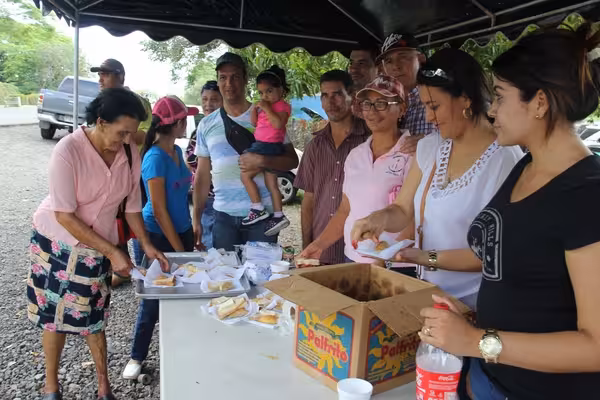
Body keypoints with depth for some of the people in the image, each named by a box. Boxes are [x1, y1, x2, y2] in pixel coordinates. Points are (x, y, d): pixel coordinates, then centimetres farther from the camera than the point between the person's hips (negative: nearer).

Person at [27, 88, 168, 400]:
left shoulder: (130, 154, -14)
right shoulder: (67, 151, -26)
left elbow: (132, 205, -2)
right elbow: (65, 215, -24)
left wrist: (147, 245, -10)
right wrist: (112, 252, -25)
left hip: (96, 247, 3)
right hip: (56, 240, -2)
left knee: (92, 316, 9)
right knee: (54, 315, 11)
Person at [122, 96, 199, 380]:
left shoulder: (177, 151, 5)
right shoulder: (155, 157, -20)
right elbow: (159, 210, -19)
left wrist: (190, 233, 14)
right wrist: (179, 250, -16)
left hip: (182, 230, 7)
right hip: (160, 235, -7)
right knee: (154, 295, 6)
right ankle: (137, 356, 26)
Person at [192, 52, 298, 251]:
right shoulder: (206, 125, 8)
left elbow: (292, 160, -2)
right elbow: (202, 175, 11)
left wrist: (262, 161, -20)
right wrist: (196, 218, 6)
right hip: (223, 216, 3)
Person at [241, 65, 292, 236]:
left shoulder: (282, 106, -9)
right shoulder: (265, 106, 17)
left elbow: (278, 123, -27)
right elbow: (254, 122, 16)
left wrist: (266, 108, -21)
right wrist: (255, 108, 2)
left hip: (270, 147, -10)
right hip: (262, 146, 10)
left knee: (245, 175, -11)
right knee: (272, 184, 10)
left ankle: (258, 209, -5)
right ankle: (278, 216, 16)